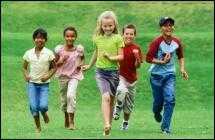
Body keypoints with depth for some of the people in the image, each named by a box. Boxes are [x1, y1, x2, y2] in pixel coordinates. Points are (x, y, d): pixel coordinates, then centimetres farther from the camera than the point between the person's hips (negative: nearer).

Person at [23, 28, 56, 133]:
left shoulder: (49, 53, -3)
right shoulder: (28, 53, 2)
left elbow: (53, 67, 5)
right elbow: (24, 67, 13)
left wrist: (48, 76, -11)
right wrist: (26, 75, -6)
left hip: (44, 84, -1)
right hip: (32, 83, 1)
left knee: (43, 105, -15)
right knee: (33, 106, -7)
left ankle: (44, 113, 23)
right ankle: (38, 127, 11)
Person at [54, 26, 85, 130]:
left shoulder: (79, 49, -6)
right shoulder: (59, 49, -6)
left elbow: (82, 58, 14)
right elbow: (54, 64, 3)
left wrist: (81, 64, -7)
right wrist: (60, 61, -18)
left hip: (74, 75, -2)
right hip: (63, 76, 2)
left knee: (71, 95, -21)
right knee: (64, 98, 11)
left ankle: (72, 121, -14)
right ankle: (66, 118, 38)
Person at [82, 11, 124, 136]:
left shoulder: (118, 38, -3)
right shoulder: (98, 39, 5)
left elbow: (121, 56, -6)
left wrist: (111, 58, -24)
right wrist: (89, 66, 36)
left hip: (113, 71, 0)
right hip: (100, 71, 0)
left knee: (111, 100, 9)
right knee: (105, 96, -20)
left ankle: (109, 125, 23)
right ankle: (106, 124, -31)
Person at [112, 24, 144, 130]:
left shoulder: (136, 48, -1)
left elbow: (137, 66, -5)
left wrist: (137, 57, -23)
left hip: (131, 78, 2)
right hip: (120, 76, -2)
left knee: (129, 104, 11)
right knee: (122, 91, -34)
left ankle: (125, 122, 33)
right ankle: (118, 107, -7)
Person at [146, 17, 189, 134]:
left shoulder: (177, 42, -1)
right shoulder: (157, 42, -15)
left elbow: (181, 56, 17)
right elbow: (148, 58, -16)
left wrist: (182, 68, 4)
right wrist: (162, 61, -21)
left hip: (170, 74, 3)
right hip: (157, 75, -2)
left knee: (170, 100, -12)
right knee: (159, 100, 7)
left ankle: (165, 128, -6)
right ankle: (157, 113, 45)